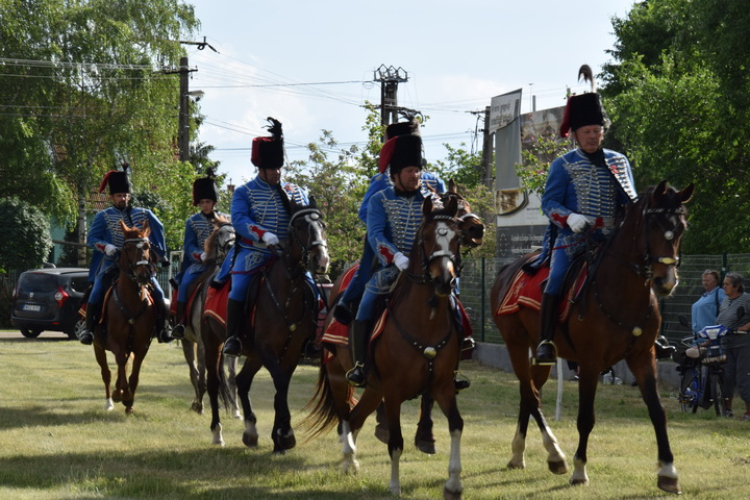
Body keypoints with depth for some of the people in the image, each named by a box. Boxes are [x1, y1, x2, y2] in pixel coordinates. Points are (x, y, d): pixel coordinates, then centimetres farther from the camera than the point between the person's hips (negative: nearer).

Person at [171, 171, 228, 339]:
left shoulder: (226, 219, 9)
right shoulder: (193, 222, 6)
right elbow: (189, 246, -2)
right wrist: (202, 255, -22)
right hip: (198, 263, -1)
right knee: (186, 283, -25)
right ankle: (180, 322, -21)